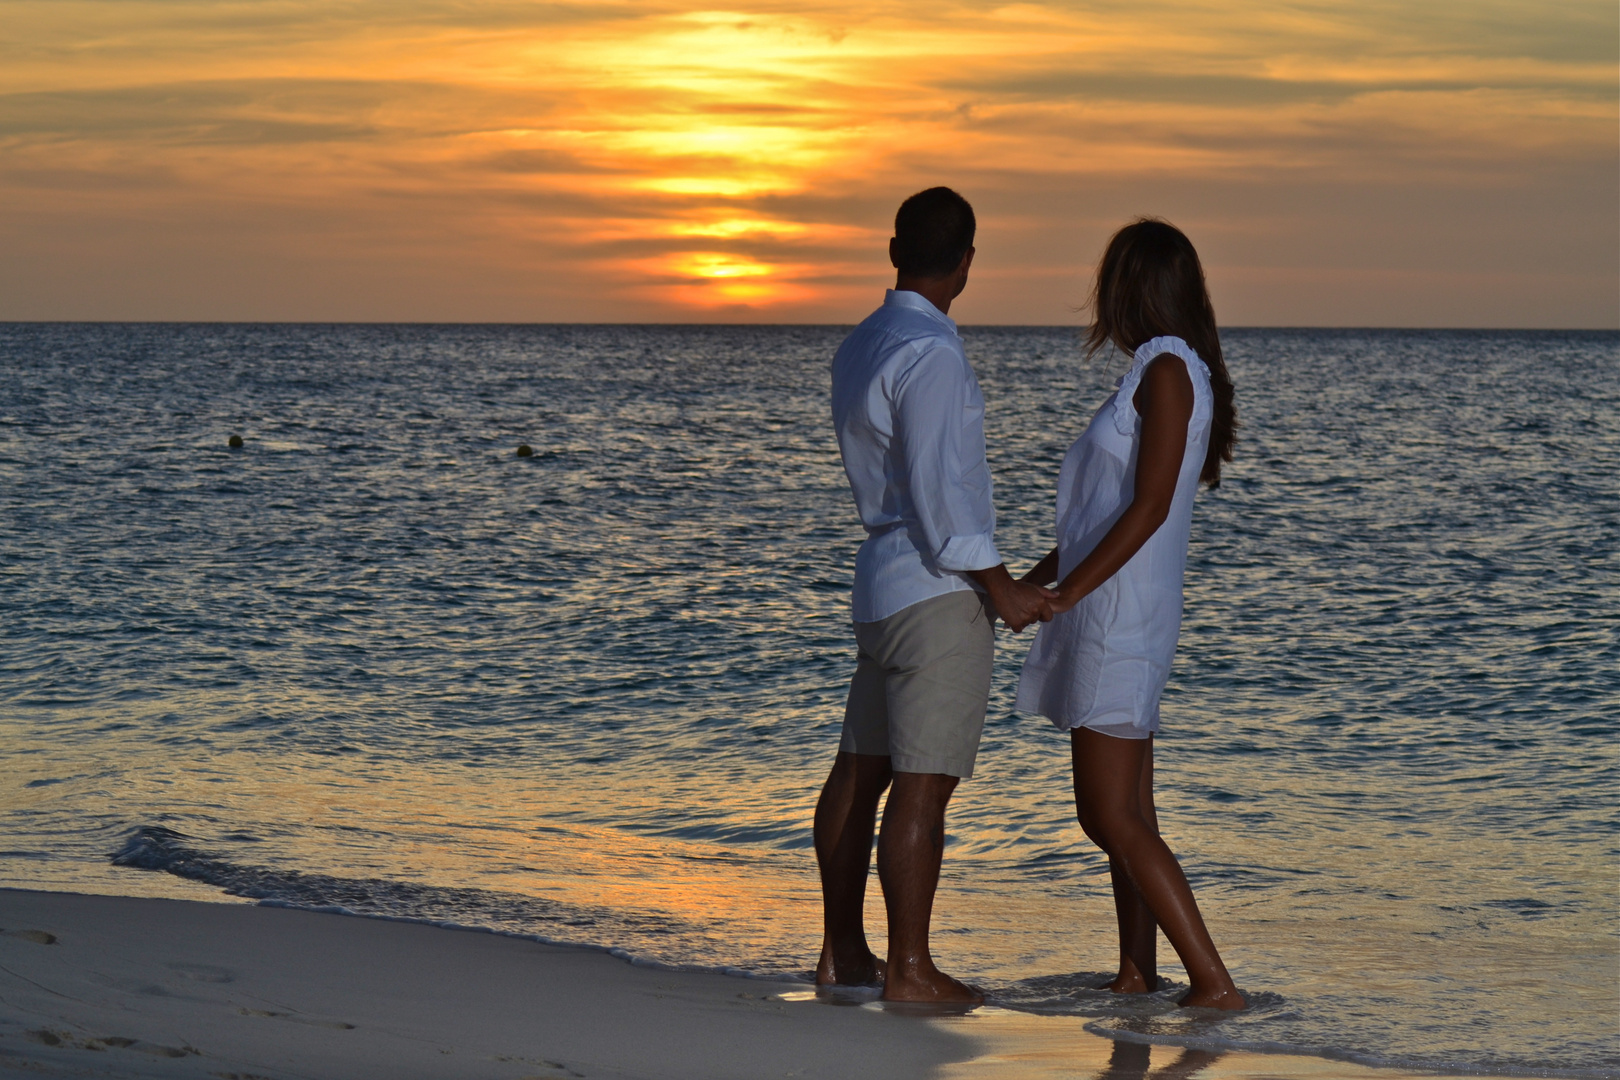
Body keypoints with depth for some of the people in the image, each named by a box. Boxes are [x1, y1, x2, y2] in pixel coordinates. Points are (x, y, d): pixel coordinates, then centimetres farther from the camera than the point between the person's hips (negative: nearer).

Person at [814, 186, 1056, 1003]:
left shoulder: (858, 348, 13)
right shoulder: (930, 353, -16)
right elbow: (938, 489, -20)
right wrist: (1000, 588, -13)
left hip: (882, 576, 10)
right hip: (938, 591, -10)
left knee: (861, 769, 13)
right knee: (923, 784, -7)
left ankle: (842, 951, 20)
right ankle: (908, 969, -5)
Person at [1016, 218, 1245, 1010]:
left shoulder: (1168, 371, -13)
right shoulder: (1155, 374, 16)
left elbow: (1149, 506, -20)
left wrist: (1065, 593, -20)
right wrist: (1031, 582, 23)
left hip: (1119, 618, -10)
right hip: (1111, 619, 10)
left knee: (1112, 818, -11)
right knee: (1124, 813, 12)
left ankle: (1214, 982, -13)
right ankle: (1137, 974, 15)